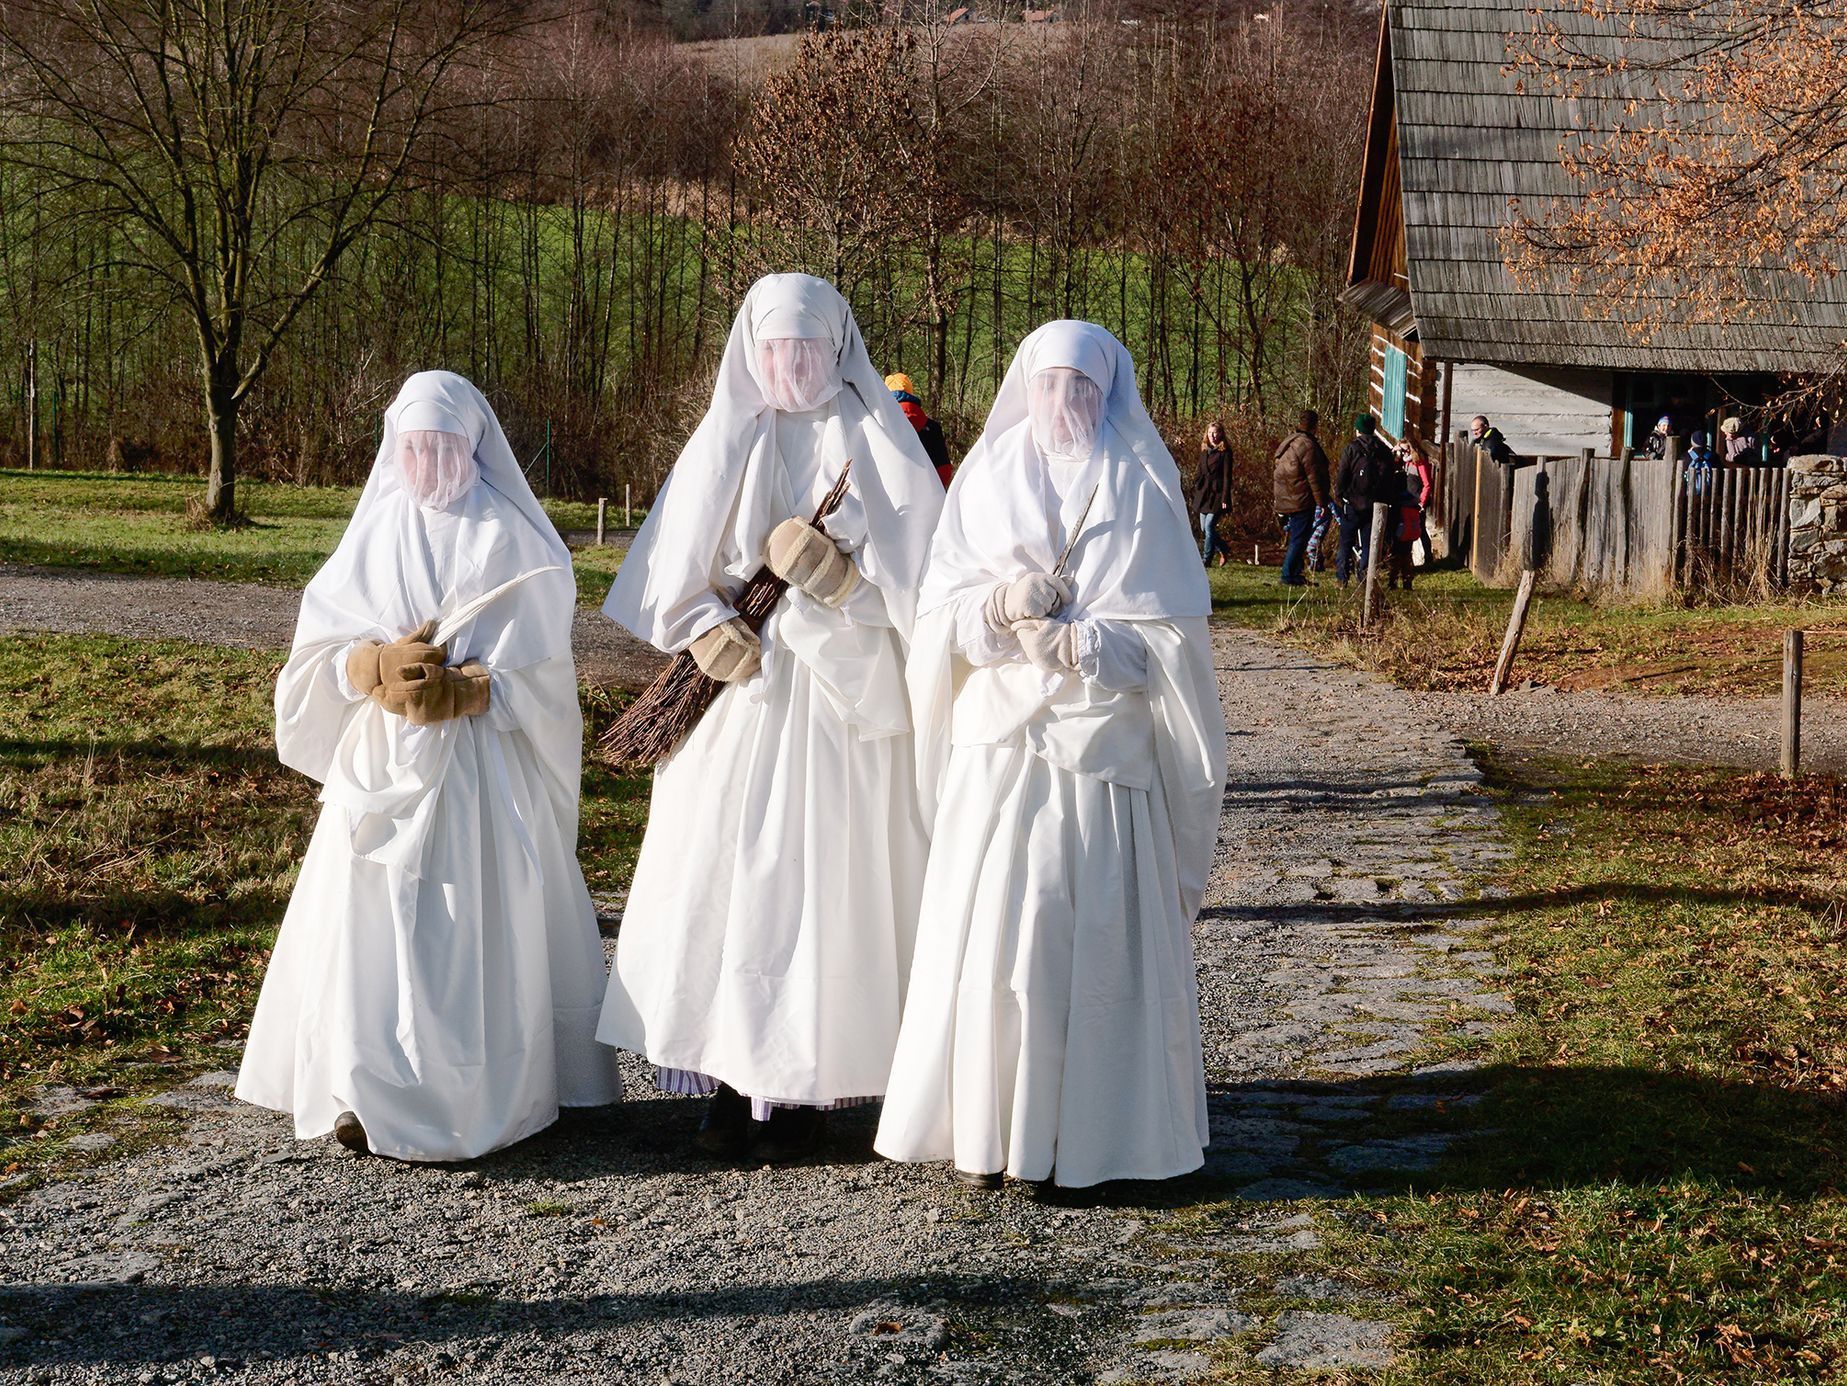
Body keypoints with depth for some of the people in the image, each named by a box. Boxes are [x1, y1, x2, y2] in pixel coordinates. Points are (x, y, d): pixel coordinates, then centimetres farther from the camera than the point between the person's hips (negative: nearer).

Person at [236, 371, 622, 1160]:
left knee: (477, 929, -5)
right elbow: (320, 653, 7)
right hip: (382, 768, 3)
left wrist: (462, 692, -19)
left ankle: (477, 1101, 2)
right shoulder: (372, 537, 10)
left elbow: (539, 673, -4)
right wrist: (377, 664, -13)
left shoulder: (512, 543, 1)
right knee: (373, 924, -1)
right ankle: (370, 1093, 6)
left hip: (484, 765, -3)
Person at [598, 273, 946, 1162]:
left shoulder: (874, 444, 2)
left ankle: (800, 1092, 3)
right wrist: (703, 628, -8)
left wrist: (837, 574, -21)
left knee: (817, 878, -5)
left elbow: (919, 571, -5)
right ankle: (734, 1080, 10)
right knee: (719, 873, 0)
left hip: (837, 698, -3)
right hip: (738, 693, 3)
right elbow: (671, 573, 10)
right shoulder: (725, 440, 10)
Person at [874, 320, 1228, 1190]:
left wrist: (1073, 642, -14)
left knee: (1097, 933, -4)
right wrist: (1002, 607, -14)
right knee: (989, 930, -3)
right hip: (999, 743, 1)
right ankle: (985, 1129, 6)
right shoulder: (988, 477, 11)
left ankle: (1088, 1129, 6)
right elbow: (941, 610, 5)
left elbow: (1170, 634, -1)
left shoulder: (1143, 488, 5)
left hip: (1104, 747, -1)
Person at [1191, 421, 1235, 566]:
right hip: (1203, 494, 7)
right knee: (1204, 528, 8)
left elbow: (1227, 477, -9)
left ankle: (1206, 559, -4)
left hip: (1217, 494, -7)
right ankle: (1223, 550, 26)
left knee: (1209, 526, -11)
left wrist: (1225, 499, -14)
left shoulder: (1225, 452, -5)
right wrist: (1196, 494, 13)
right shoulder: (1204, 451, 13)